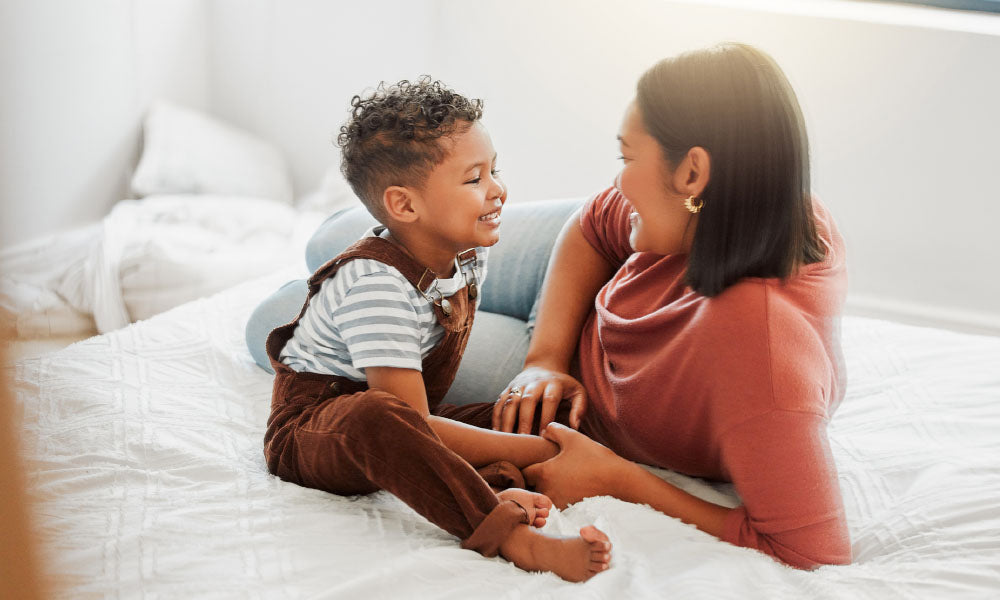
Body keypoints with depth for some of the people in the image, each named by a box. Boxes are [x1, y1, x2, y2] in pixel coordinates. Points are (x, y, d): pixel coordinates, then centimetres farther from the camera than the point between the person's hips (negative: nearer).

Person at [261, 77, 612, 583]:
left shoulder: (468, 251, -1)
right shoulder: (377, 285, -27)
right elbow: (413, 423, -30)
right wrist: (538, 451, -27)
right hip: (312, 428, -8)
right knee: (376, 417, -43)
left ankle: (495, 486, -37)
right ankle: (512, 539, -49)